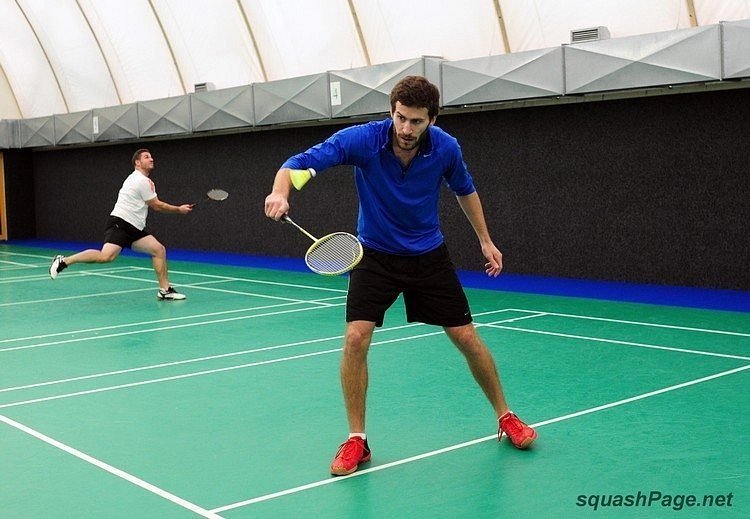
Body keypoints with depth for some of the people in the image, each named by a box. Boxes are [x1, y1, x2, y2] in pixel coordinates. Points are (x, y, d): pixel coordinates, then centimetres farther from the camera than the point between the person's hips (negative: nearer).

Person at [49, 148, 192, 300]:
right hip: (120, 223, -10)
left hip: (135, 228, 10)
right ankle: (64, 261, -14)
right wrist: (179, 209, 5)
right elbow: (157, 206, -5)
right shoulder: (142, 181, -9)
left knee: (159, 249, 2)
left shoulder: (139, 178, 21)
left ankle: (165, 290, 6)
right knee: (106, 256, -27)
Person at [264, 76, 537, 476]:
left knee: (466, 337, 2)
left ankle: (505, 417, 25)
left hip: (429, 255, 1)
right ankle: (356, 440, 0)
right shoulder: (361, 139, -23)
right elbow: (299, 163, -26)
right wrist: (280, 192, -48)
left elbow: (465, 190, 7)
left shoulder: (446, 148, -15)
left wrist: (485, 240, 12)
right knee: (356, 338, -16)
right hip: (375, 255, -1)